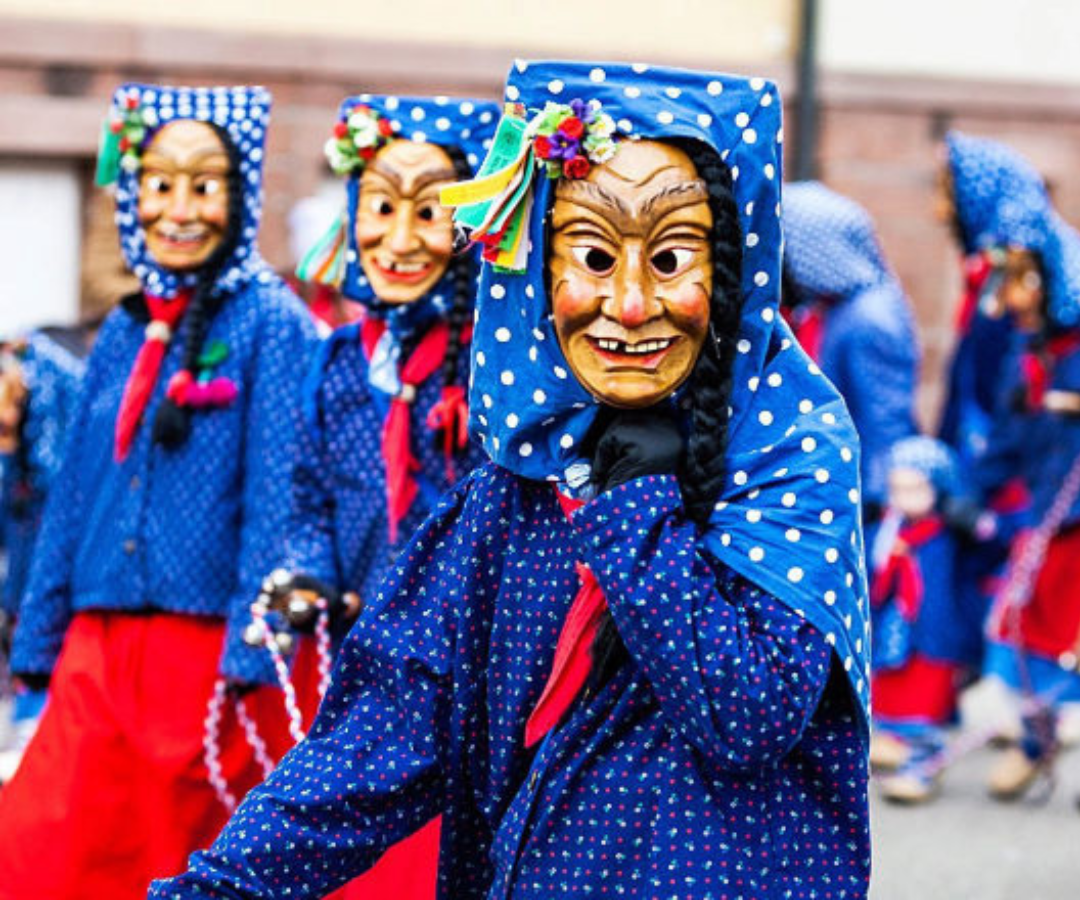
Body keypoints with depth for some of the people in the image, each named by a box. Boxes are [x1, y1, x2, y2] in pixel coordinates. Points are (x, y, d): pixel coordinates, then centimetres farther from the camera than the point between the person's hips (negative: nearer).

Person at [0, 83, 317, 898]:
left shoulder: (270, 324, -5)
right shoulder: (124, 332, 14)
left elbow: (278, 497, -10)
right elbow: (75, 495, 17)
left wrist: (251, 656, -16)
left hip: (209, 645, -5)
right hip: (100, 651, 5)